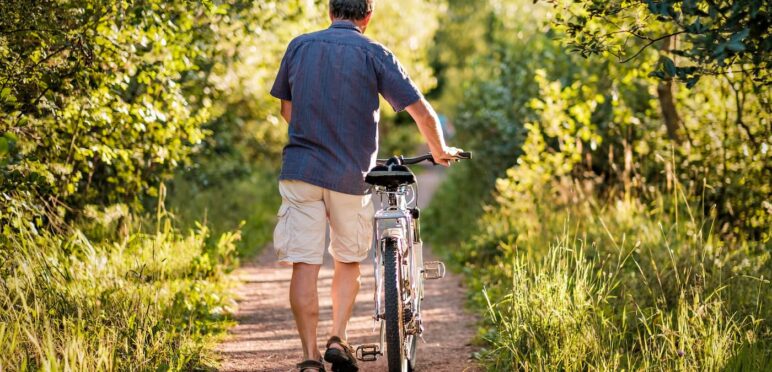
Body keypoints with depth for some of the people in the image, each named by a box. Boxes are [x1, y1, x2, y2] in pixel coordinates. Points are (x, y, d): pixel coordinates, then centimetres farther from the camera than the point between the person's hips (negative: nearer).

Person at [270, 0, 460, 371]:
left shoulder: (299, 46, 7)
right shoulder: (374, 53, -2)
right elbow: (422, 112, -4)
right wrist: (440, 152, 14)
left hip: (301, 170, 1)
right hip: (350, 174, -1)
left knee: (305, 264, 0)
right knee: (349, 260, 18)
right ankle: (338, 339, 5)